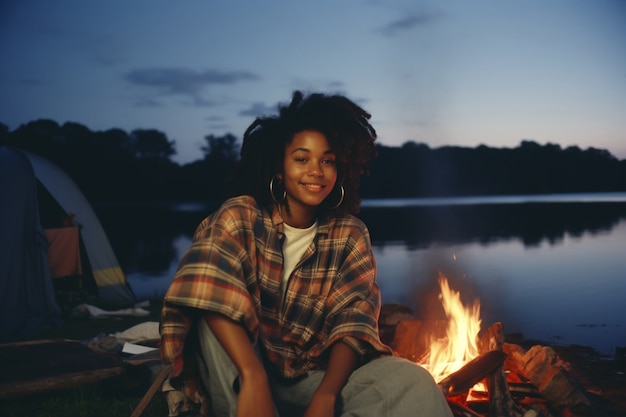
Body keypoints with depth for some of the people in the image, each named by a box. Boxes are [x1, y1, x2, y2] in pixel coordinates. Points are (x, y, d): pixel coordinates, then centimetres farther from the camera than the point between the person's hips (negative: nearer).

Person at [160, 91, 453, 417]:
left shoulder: (350, 235, -1)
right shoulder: (241, 216, -9)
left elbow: (354, 319, -11)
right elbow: (208, 290, -26)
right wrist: (253, 378, -40)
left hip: (314, 375, 0)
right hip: (240, 374, 0)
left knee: (413, 385, -23)